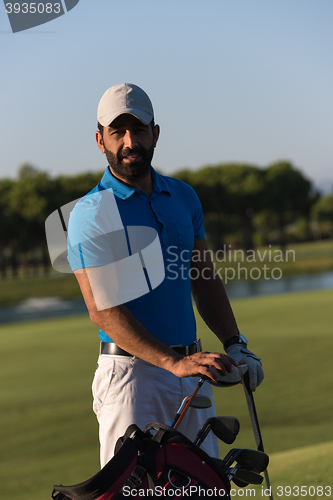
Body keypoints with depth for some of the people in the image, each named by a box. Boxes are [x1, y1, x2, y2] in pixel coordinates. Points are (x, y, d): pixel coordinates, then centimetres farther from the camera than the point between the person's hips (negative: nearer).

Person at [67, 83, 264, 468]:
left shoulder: (183, 197, 13)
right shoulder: (91, 214, -7)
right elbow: (104, 311, -15)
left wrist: (234, 345, 6)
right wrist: (174, 362, -24)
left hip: (191, 373, 6)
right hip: (131, 373, -5)